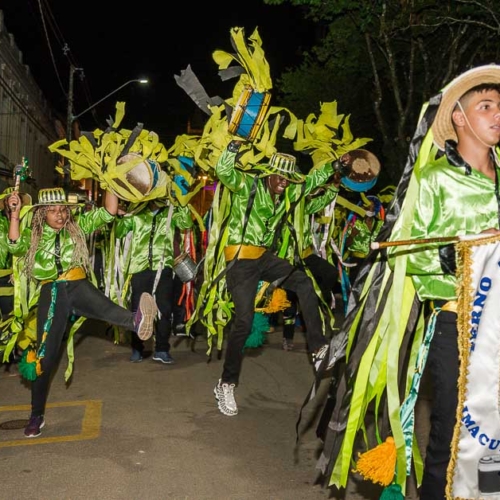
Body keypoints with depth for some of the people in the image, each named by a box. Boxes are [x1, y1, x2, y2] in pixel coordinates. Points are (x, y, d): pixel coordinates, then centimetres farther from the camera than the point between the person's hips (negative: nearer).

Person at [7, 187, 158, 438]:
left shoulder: (78, 226, 13)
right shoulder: (33, 234, 12)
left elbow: (108, 213, 8)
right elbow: (15, 247, -8)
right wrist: (15, 214, -13)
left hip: (78, 285, 0)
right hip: (51, 292, 1)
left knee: (101, 305, -37)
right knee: (45, 354, 0)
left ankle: (136, 321, -69)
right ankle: (36, 414, 12)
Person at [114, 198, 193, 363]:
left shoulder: (171, 213, 9)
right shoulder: (136, 214, 11)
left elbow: (186, 224, -7)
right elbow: (119, 232, 9)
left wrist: (182, 205, -17)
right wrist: (119, 216, -7)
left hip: (163, 268, 0)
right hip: (140, 268, 1)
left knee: (165, 310, 1)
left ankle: (161, 349, 12)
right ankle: (137, 348, 18)